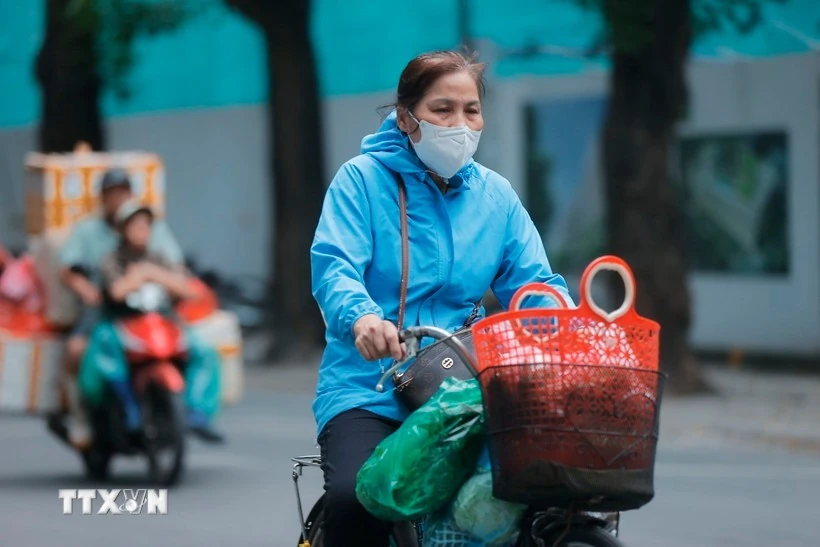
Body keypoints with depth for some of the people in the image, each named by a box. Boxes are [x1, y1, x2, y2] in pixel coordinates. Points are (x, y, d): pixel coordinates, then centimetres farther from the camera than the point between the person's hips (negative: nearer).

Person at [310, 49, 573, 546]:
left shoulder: (496, 194, 14)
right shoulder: (363, 179, 1)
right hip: (368, 389, -3)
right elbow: (333, 267, -12)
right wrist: (361, 318, -36)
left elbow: (533, 281, 7)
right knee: (355, 498, -31)